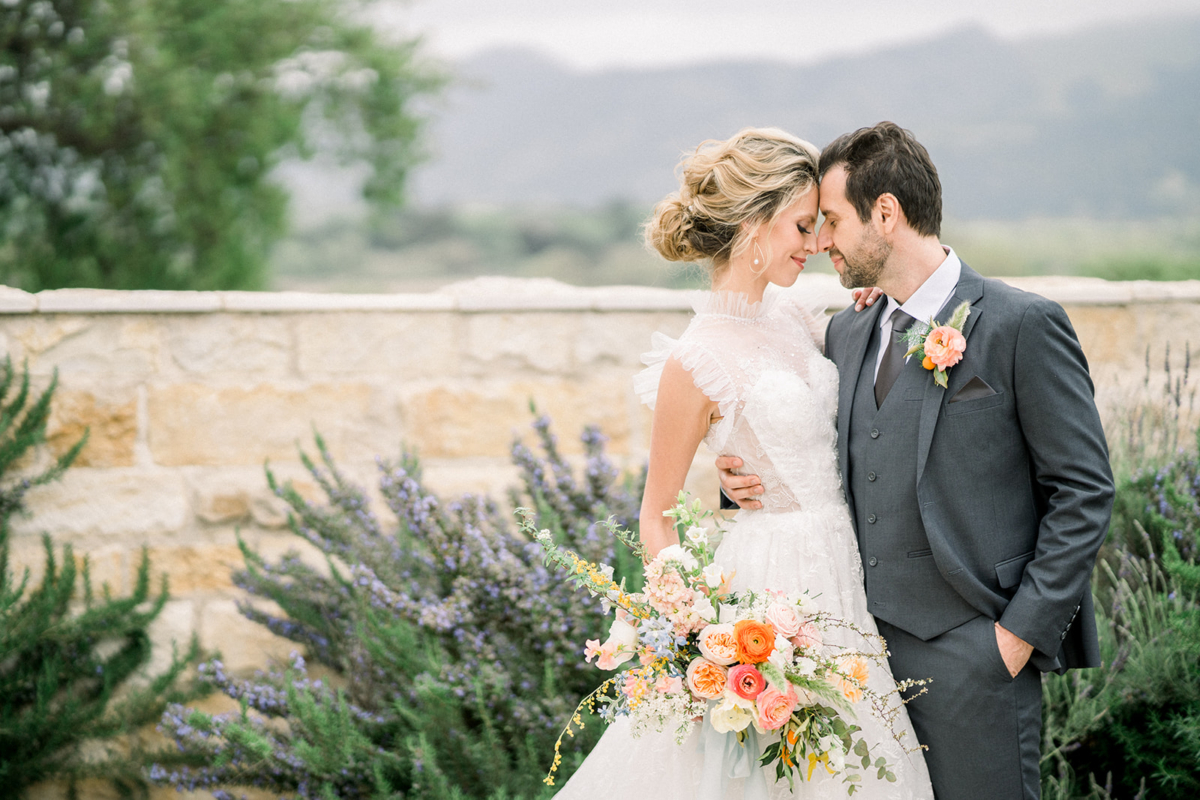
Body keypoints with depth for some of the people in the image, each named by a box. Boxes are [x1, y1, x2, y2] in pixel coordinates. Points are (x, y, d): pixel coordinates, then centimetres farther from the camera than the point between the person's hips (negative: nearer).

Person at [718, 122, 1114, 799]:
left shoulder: (1022, 326, -7)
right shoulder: (847, 336, 14)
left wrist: (1021, 631, -11)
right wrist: (774, 488, 0)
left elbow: (1084, 492, -6)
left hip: (973, 657, -6)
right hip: (864, 652, 6)